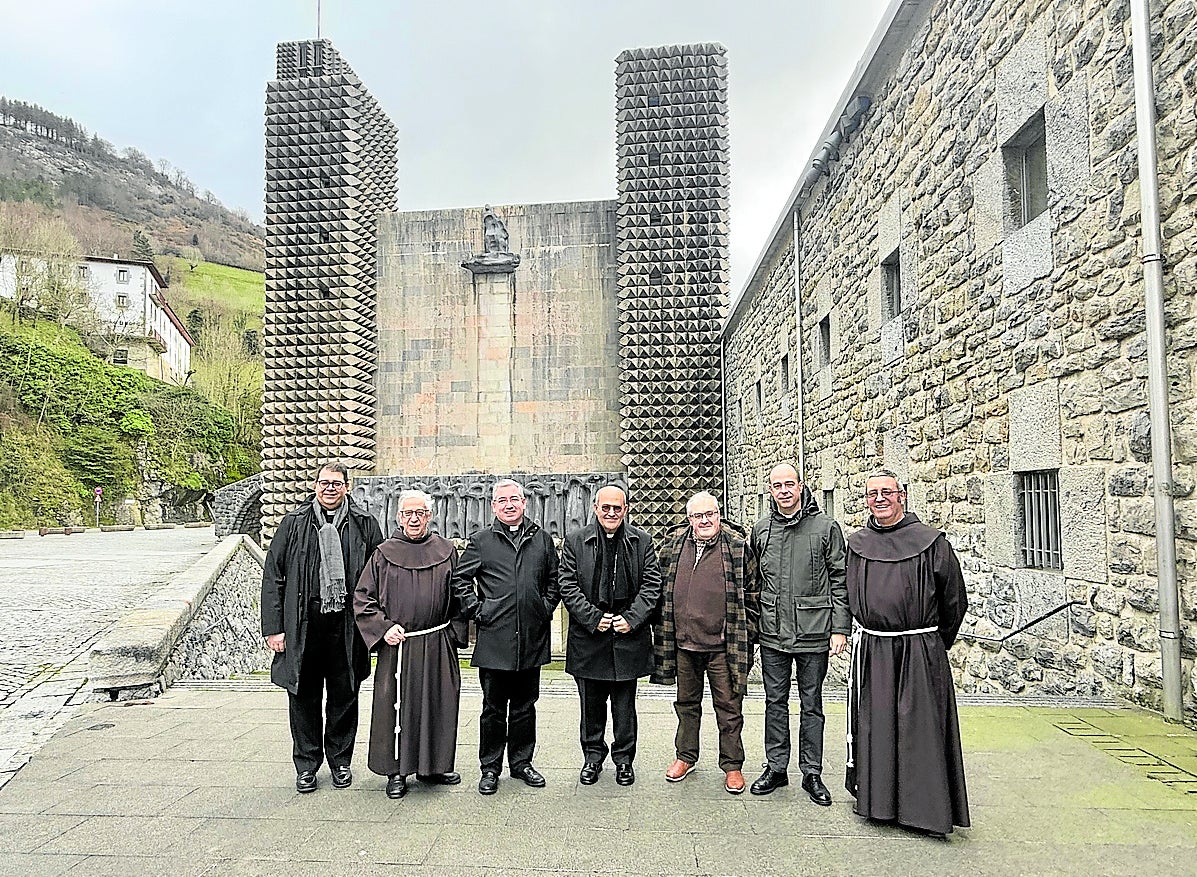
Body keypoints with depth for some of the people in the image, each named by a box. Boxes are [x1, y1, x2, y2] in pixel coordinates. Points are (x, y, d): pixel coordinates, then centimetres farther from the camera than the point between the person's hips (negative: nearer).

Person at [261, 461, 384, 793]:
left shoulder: (364, 524, 2)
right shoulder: (293, 523, 2)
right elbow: (272, 577, 2)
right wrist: (273, 628, -4)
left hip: (347, 626, 0)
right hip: (303, 626, 0)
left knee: (344, 697, 12)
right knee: (304, 697, 10)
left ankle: (340, 760, 30)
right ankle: (306, 764, 27)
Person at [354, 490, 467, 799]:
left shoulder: (446, 551, 5)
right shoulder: (384, 554, 1)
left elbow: (459, 596, 10)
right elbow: (362, 598, 3)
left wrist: (456, 632, 0)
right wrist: (383, 628, -9)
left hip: (438, 646, 2)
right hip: (397, 645, -1)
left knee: (437, 703, 8)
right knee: (396, 706, 3)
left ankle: (432, 766, 25)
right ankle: (396, 771, 19)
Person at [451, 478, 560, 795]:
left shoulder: (542, 540, 9)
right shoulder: (481, 541, 2)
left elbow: (554, 580, 17)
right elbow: (460, 580, 4)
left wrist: (546, 609, 6)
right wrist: (477, 611, -3)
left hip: (532, 639, 2)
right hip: (494, 640, -2)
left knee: (525, 706, 13)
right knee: (493, 708, 7)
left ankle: (521, 762, 28)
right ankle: (490, 768, 21)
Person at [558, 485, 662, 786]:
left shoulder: (642, 541, 4)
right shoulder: (575, 541, 1)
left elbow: (651, 585, 1)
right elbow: (568, 586, -3)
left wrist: (632, 619, -10)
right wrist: (593, 618, -11)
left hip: (628, 637, 0)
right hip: (589, 638, 0)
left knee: (625, 704, 11)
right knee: (591, 704, 11)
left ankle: (624, 759, 27)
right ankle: (593, 756, 29)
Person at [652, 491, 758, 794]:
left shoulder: (737, 547, -3)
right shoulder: (674, 545, 5)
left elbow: (751, 593, 1)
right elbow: (662, 589, 13)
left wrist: (745, 633, -3)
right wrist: (665, 631, 9)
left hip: (722, 644, -3)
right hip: (683, 642, 3)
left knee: (729, 707, 7)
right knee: (686, 703, 18)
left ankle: (732, 765, 23)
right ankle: (686, 756, 34)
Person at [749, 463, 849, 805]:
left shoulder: (825, 527, -3)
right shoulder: (761, 529, 6)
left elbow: (840, 581, -2)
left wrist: (840, 628, -7)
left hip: (814, 633, -3)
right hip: (772, 634, 3)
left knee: (812, 705, 9)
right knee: (775, 702, 12)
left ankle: (812, 773, 21)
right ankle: (776, 768, 25)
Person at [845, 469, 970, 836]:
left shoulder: (930, 541, -3)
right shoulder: (856, 544, 7)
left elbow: (955, 599, 5)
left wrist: (935, 643, 11)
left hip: (920, 651, -3)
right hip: (871, 650, 3)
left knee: (920, 728, 1)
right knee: (873, 726, 9)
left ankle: (926, 808, 15)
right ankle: (876, 799, 25)